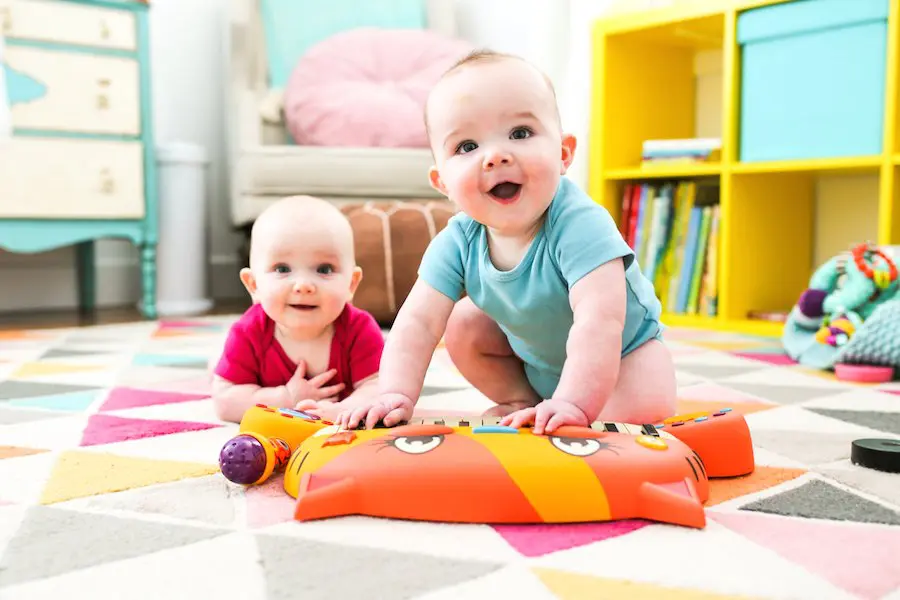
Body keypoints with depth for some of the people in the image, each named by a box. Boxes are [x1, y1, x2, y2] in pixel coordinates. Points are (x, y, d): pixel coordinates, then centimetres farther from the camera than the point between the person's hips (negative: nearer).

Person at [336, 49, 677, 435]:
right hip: (535, 353, 5)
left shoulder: (579, 224, -40)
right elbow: (419, 321, -24)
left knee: (645, 409, -29)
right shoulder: (458, 241, -22)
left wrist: (573, 403, -57)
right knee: (463, 325, -7)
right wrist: (396, 395, -38)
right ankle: (522, 401, 12)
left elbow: (598, 322, -48)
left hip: (622, 350, -5)